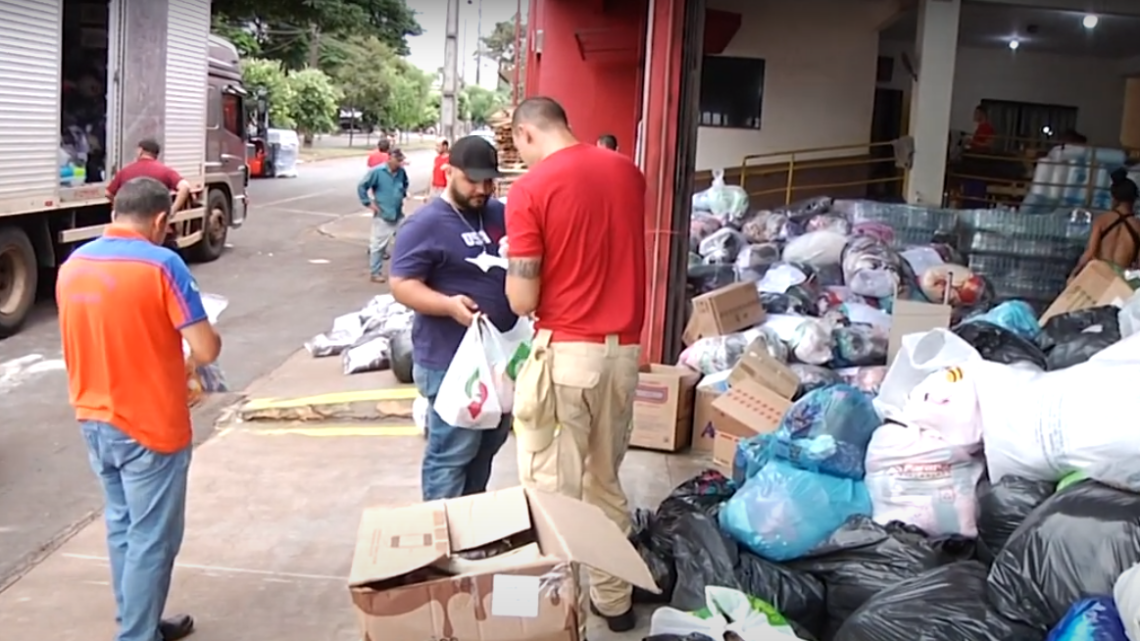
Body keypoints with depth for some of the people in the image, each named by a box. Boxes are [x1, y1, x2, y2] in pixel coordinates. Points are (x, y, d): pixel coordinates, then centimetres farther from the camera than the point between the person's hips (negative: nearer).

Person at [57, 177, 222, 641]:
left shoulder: (72, 265, 3)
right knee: (151, 538, 4)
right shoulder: (161, 265, -18)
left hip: (94, 420, 7)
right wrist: (188, 358, 5)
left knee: (121, 526, 20)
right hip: (149, 425, -7)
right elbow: (206, 350, -18)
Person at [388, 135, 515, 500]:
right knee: (451, 454, -1)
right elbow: (402, 285, -16)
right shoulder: (427, 224, -13)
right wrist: (449, 304, -32)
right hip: (451, 361, -8)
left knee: (488, 446, 19)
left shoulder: (501, 215, 9)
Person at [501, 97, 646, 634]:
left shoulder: (530, 189, -12)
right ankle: (613, 599, 29)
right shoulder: (627, 171, 5)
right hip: (623, 348, 6)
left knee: (552, 486, 6)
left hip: (565, 351, -6)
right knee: (606, 480, 19)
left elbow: (522, 301, -12)